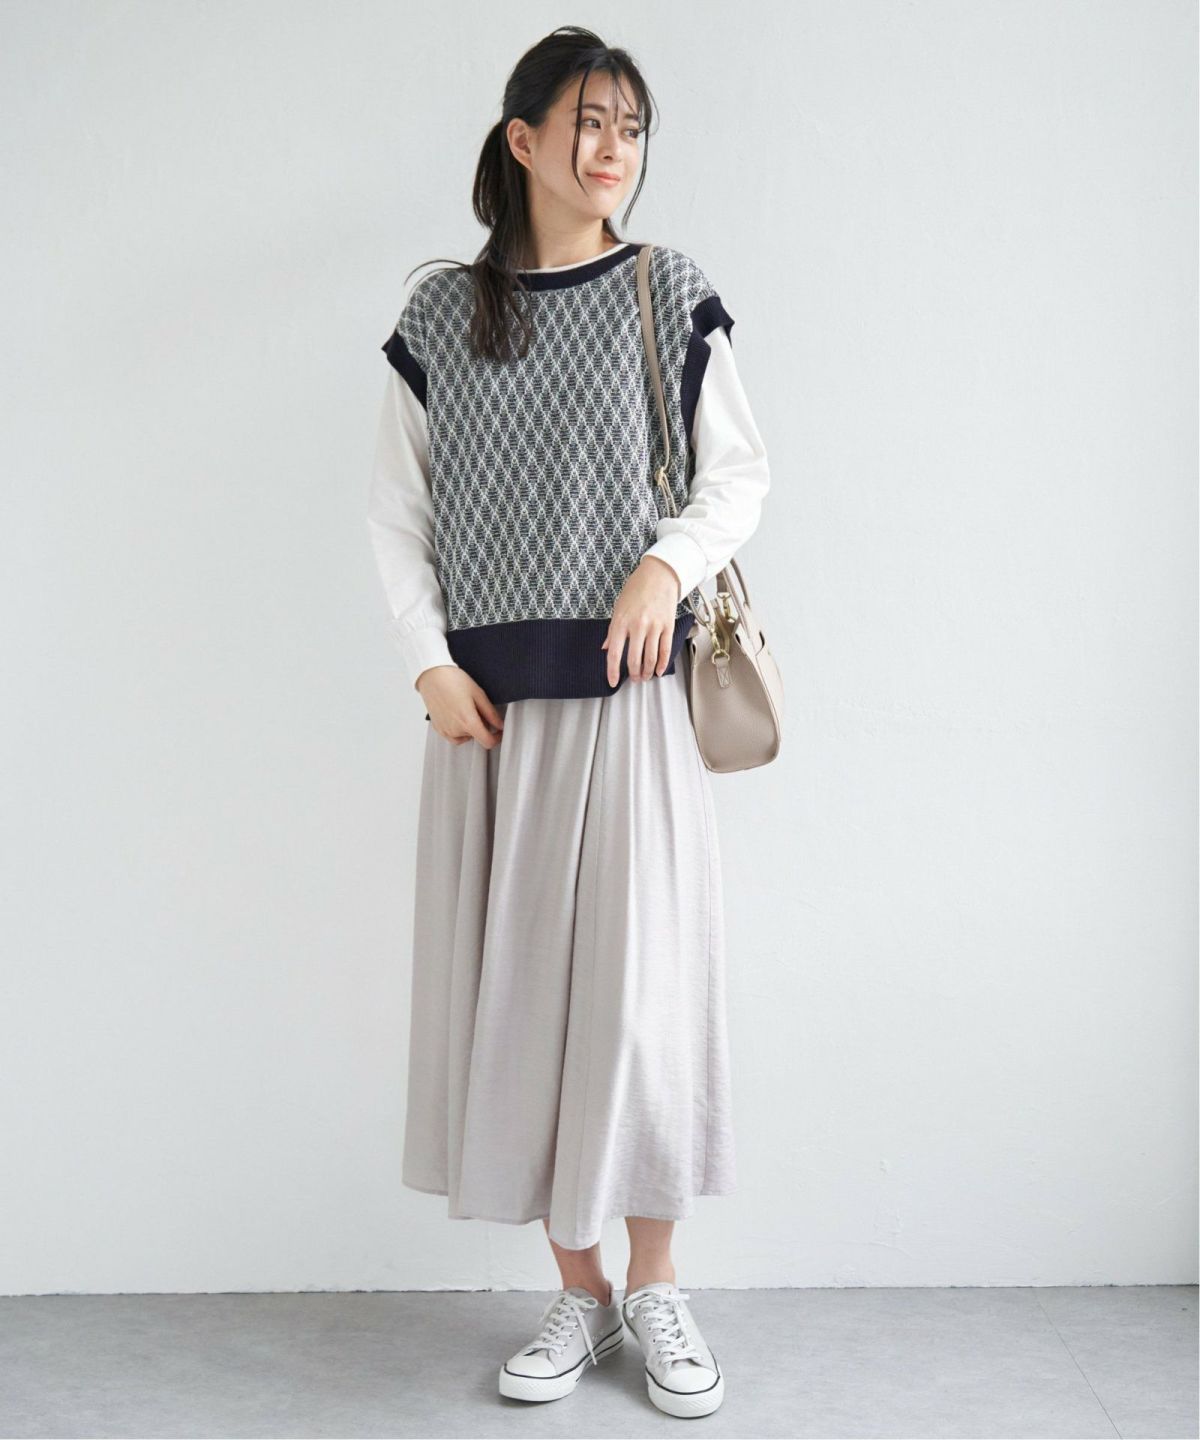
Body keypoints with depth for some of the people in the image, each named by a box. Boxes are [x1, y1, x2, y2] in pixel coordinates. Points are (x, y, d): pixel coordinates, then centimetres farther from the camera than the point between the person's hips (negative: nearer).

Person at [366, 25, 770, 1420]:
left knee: (641, 976, -2)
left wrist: (668, 563, -12)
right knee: (512, 982, 4)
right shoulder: (442, 313, 7)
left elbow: (740, 471, 6)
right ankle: (576, 1292, 20)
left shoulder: (668, 295, 5)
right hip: (491, 706, 2)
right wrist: (430, 664, -3)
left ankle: (654, 1285, 16)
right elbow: (396, 511, 8)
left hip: (627, 693, -1)